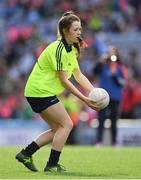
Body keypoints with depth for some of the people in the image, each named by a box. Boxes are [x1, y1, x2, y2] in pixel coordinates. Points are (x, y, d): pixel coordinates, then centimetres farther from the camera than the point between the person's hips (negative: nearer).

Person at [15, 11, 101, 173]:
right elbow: (64, 81, -20)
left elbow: (79, 76, 12)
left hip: (39, 92, 10)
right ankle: (52, 164, -4)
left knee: (57, 129, 11)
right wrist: (84, 99, -19)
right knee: (67, 124, -8)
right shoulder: (59, 49, -20)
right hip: (40, 91, -10)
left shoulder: (71, 49, 12)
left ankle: (25, 154, 14)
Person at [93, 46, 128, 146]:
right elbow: (95, 72, -13)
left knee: (114, 122, 5)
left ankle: (114, 142, 10)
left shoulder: (121, 68, 5)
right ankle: (99, 141, -7)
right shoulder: (103, 66, 5)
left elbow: (123, 83, -1)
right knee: (101, 120, -6)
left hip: (116, 98, 1)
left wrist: (115, 75, -14)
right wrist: (101, 62, -24)